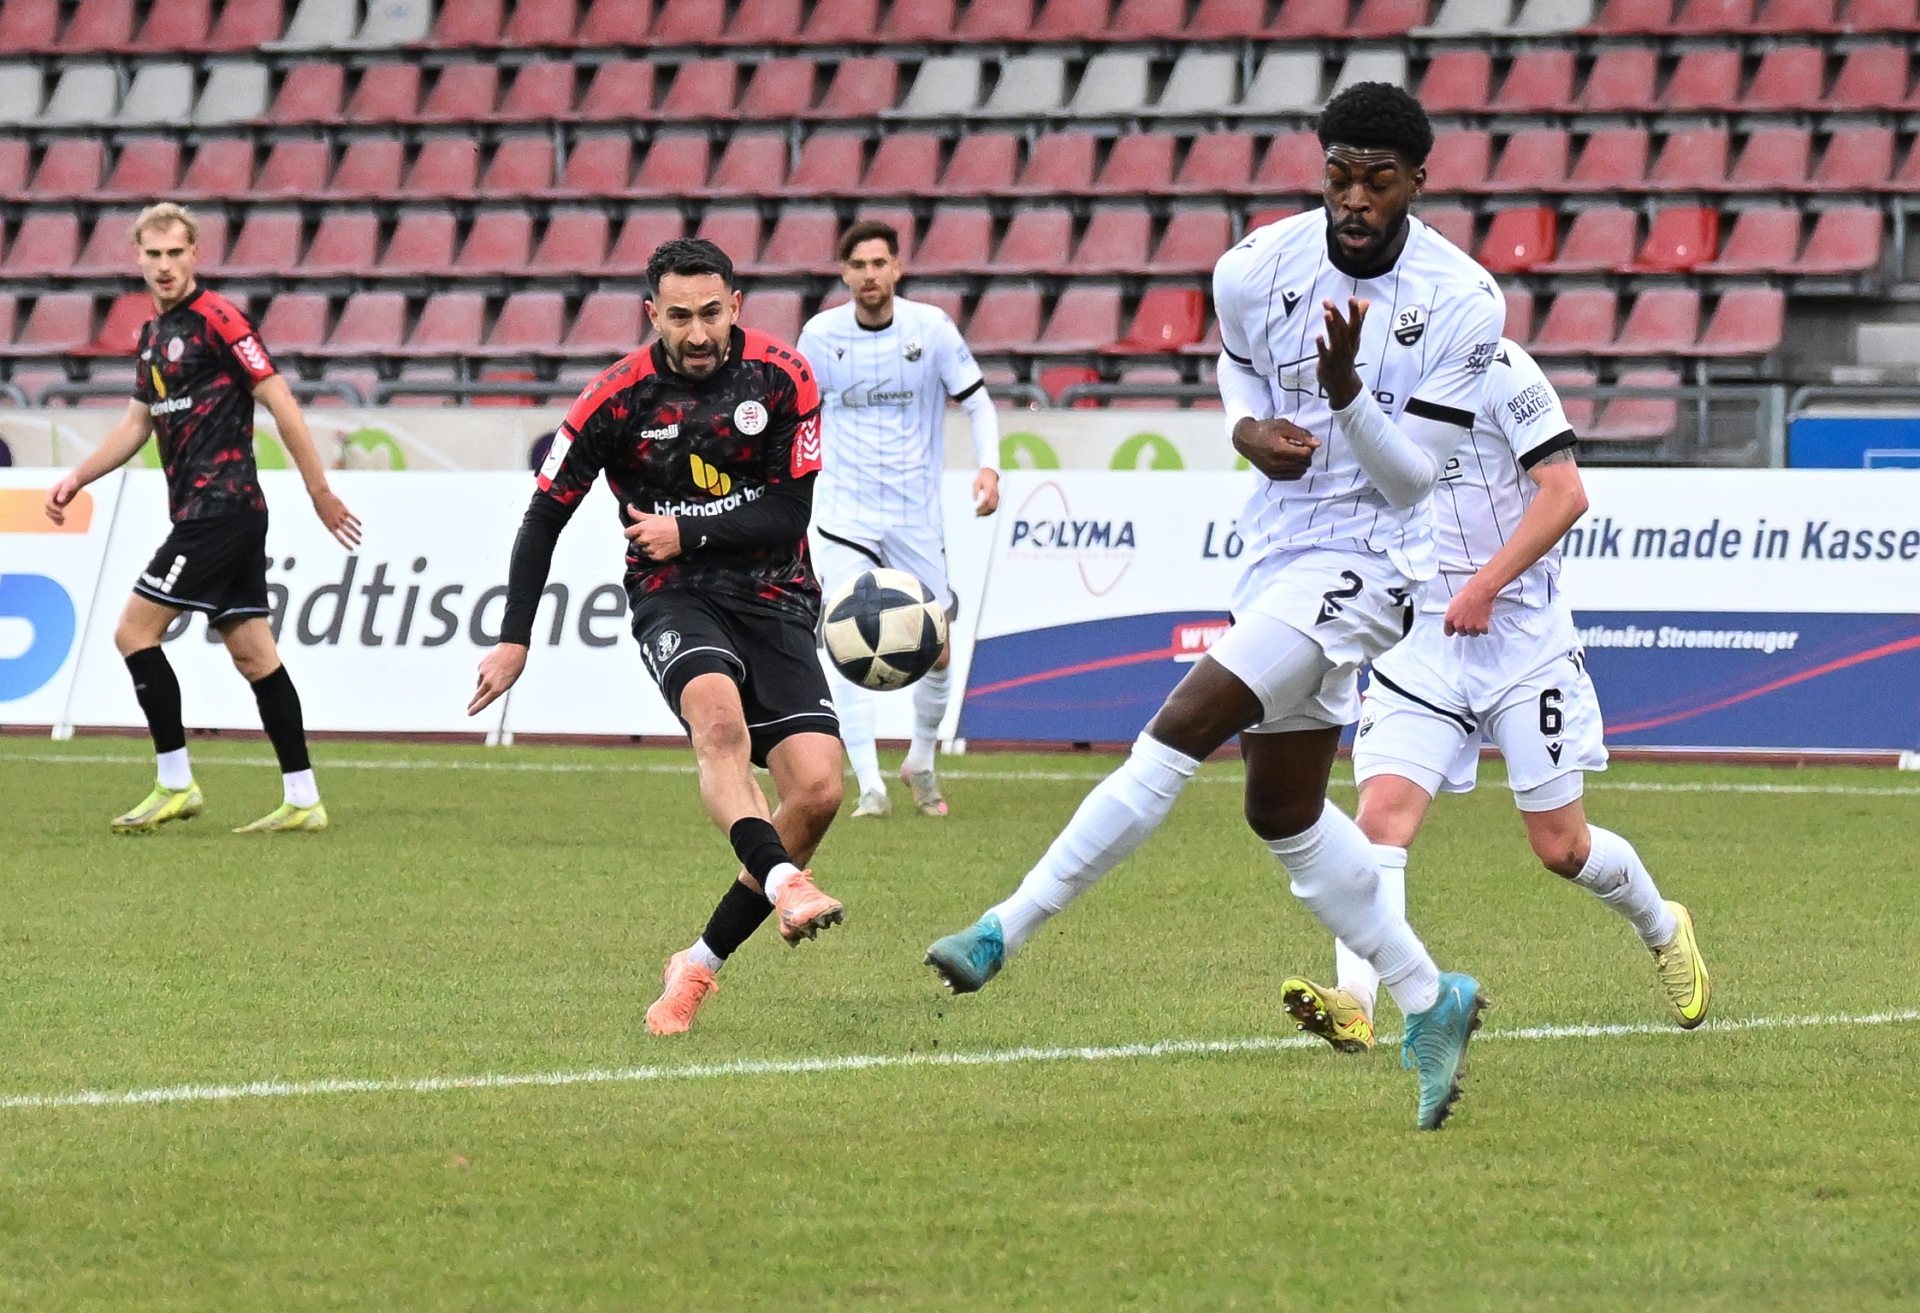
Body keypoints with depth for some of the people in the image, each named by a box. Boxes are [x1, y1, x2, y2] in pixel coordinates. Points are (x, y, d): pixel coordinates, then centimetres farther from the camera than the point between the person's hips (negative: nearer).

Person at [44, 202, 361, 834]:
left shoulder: (217, 319, -11)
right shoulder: (154, 335, 16)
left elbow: (279, 400, -12)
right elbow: (136, 425, 27)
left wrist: (320, 492, -13)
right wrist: (75, 479, 21)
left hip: (218, 507, -9)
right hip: (208, 513, 9)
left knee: (134, 631, -8)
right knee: (253, 654, 6)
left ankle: (175, 785, -4)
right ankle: (302, 801, 6)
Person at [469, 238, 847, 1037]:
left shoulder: (782, 378, -6)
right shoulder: (618, 399, -7)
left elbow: (790, 513, -5)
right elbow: (546, 514, 3)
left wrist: (687, 533, -11)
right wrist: (514, 640, 1)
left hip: (774, 602, 2)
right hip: (673, 596, -2)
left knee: (817, 788, -14)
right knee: (718, 713, -37)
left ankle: (702, 964, 0)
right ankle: (784, 882, -54)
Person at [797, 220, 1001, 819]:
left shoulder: (930, 327, -4)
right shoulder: (822, 334, -3)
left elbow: (976, 401, 2)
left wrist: (988, 466, -14)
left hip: (917, 513, 1)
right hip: (845, 515, -1)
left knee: (936, 651, 4)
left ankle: (921, 762, 30)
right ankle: (869, 786, -16)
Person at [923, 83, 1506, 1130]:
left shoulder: (1462, 305, -14)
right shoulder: (1259, 268, -4)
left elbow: (1410, 478, -12)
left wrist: (1346, 393, -29)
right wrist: (1250, 428, -4)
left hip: (1361, 564, -7)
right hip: (1275, 558, 7)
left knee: (1183, 729, -20)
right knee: (1284, 815, 12)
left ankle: (1008, 929, -17)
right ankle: (1431, 1002, 25)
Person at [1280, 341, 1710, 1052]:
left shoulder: (1493, 364, -11)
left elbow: (1565, 493, -15)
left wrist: (1485, 585, -22)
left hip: (1520, 638, -5)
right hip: (1417, 639, 5)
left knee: (1561, 846, 5)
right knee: (1381, 814, -17)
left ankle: (1664, 932, 34)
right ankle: (1353, 1004, -27)